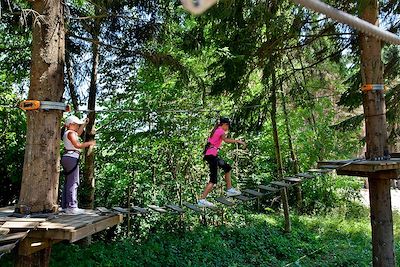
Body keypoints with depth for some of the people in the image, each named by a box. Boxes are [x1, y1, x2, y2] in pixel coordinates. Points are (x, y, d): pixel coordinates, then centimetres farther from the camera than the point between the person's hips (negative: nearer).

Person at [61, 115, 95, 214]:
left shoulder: (68, 132, 21)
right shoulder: (70, 133, -8)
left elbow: (78, 133, 40)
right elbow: (77, 145, -19)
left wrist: (84, 123, 39)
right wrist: (89, 143, -7)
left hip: (67, 158, 11)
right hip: (71, 157, -11)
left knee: (68, 182, 12)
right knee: (73, 182, -11)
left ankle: (65, 205, 16)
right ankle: (71, 206, -13)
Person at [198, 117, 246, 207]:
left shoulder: (216, 130, 18)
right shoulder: (221, 131, -9)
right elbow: (225, 140, -29)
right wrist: (237, 141, -30)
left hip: (209, 154, 10)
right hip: (211, 155, -10)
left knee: (227, 168, 23)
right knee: (213, 180, -10)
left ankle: (229, 189, 28)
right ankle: (202, 200, -12)